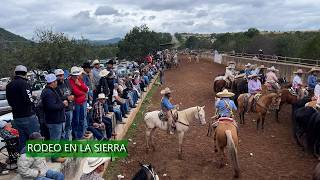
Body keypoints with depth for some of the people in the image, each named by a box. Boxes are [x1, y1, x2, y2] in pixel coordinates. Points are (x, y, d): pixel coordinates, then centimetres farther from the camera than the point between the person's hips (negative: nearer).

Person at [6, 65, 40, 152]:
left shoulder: (9, 85, 11)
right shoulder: (24, 83, -15)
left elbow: (10, 102, 15)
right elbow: (29, 100, -21)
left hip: (16, 117, 8)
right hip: (28, 116, -8)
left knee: (22, 139, 15)